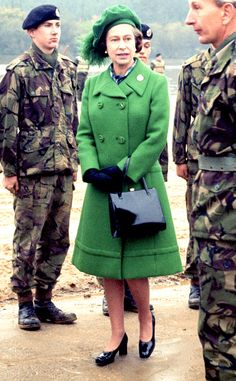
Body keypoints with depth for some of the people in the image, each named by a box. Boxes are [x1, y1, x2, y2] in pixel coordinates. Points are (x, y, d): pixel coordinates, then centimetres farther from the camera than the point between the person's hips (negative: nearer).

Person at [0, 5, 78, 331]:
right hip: (32, 170, -6)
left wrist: (74, 159, 15)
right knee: (27, 239, 1)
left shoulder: (68, 69, 12)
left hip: (63, 169, 6)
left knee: (57, 240, 10)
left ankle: (45, 300, 22)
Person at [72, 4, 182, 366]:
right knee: (108, 265, 8)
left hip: (140, 184, -4)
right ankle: (118, 334, 21)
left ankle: (146, 319, 25)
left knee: (134, 266, -2)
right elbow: (84, 133, 6)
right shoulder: (93, 84, 7)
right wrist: (93, 171, -10)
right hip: (102, 188, 4)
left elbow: (157, 137, -10)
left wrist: (123, 171, -13)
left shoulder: (155, 83, -4)